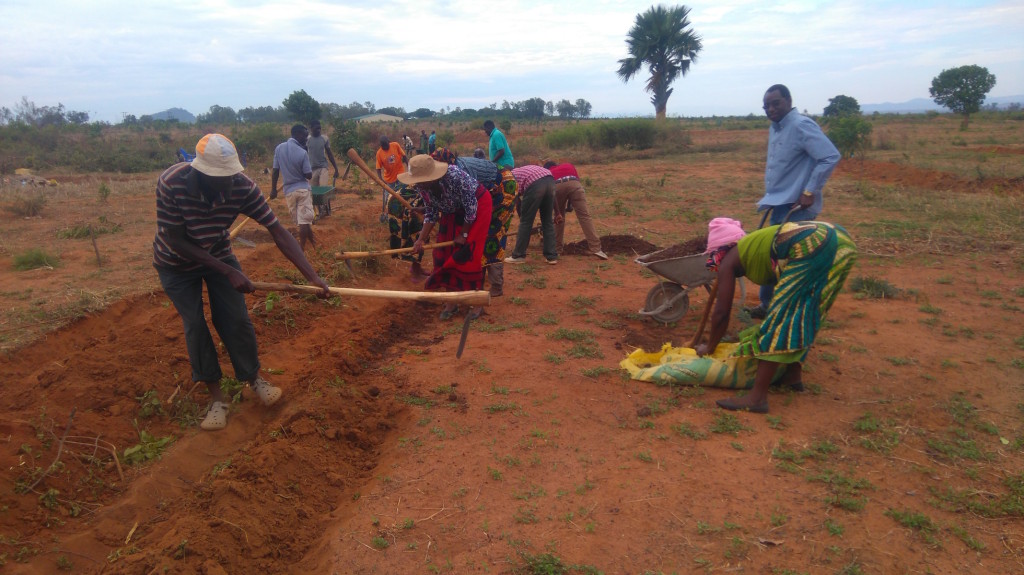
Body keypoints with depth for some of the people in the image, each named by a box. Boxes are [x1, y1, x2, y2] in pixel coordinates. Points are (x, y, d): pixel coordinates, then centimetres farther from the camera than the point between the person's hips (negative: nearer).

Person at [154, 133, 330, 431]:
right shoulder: (171, 183, -35)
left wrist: (313, 276, -35)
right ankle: (217, 398, 10)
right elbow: (177, 242, -27)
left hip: (218, 253, 2)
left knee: (236, 319, -4)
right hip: (176, 263, -2)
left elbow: (278, 231, -27)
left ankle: (254, 378, 19)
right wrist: (228, 272, -30)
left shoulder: (243, 187, -29)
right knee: (195, 325, -3)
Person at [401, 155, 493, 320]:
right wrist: (422, 239, -13)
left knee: (468, 254, -11)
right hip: (453, 212, 7)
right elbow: (431, 213, -4)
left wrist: (464, 234, -17)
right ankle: (452, 301, 14)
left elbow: (471, 207, -26)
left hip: (477, 206, -6)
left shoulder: (455, 176, -37)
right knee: (445, 254, 2)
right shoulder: (421, 187, -16)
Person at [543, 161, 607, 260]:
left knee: (559, 218, 23)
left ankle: (557, 248, 27)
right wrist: (569, 204, 35)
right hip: (574, 184, -1)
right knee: (585, 216, -5)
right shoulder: (569, 165, 41)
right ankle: (596, 248, -15)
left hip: (557, 187, 1)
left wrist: (557, 213, 18)